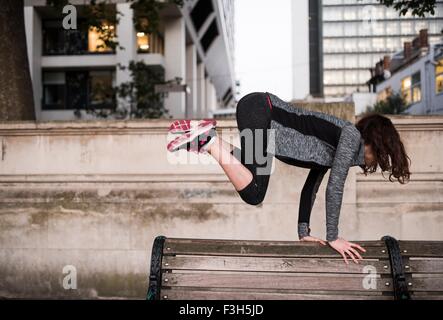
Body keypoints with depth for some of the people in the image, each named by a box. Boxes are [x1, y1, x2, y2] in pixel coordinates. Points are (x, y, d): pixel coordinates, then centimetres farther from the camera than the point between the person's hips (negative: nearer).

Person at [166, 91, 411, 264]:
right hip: (259, 109, -10)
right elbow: (334, 188, -11)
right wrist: (332, 237, -3)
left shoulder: (333, 151, 21)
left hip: (260, 113, 10)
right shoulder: (352, 135, -5)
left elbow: (311, 187, 24)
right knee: (253, 194, -13)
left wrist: (303, 233, 21)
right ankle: (208, 139, -10)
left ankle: (203, 136, 9)